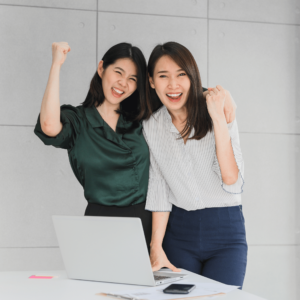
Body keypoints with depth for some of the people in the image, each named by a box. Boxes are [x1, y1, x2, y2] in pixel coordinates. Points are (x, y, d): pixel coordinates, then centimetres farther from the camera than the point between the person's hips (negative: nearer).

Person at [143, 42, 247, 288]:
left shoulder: (221, 115, -8)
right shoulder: (151, 127, 2)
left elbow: (232, 182, -18)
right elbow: (159, 190, 3)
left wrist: (218, 118, -23)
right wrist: (156, 247, -6)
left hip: (225, 232, -2)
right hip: (179, 232, 2)